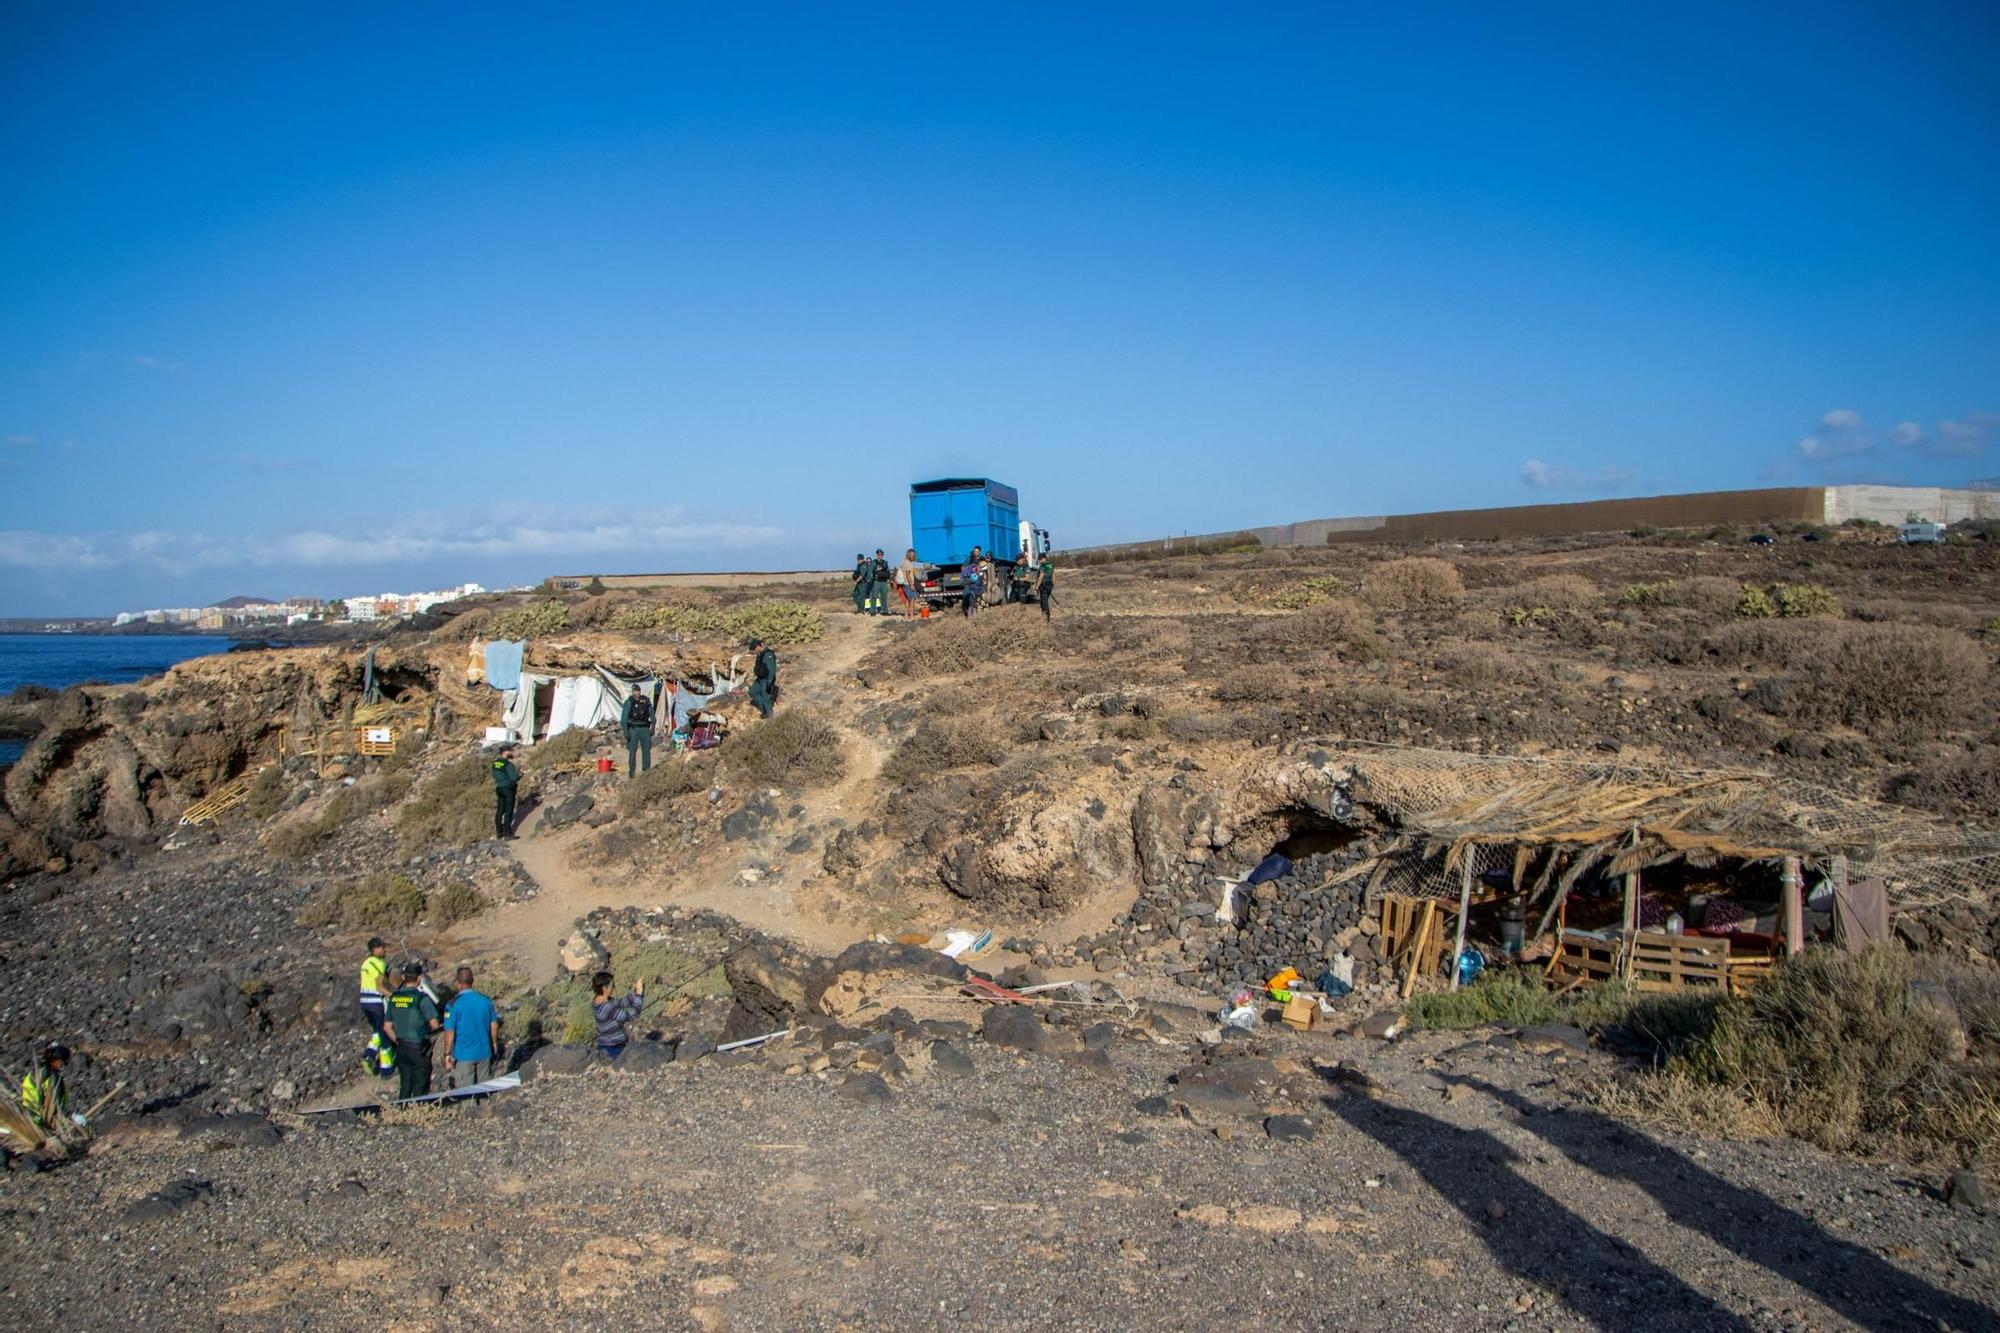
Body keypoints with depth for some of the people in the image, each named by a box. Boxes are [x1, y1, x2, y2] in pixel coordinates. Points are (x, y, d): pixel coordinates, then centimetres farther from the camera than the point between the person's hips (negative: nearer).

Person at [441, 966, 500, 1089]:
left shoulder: (454, 1004, -15)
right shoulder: (486, 1001, -3)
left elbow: (449, 1032, -14)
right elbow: (494, 1025, 5)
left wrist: (447, 1054, -4)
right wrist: (494, 1044, 20)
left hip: (463, 1055, -4)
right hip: (484, 1053, 4)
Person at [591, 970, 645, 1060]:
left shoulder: (598, 1001, 0)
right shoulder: (606, 1008, -29)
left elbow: (621, 1003, 7)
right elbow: (630, 1015, -25)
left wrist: (635, 991, -4)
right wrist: (639, 993, -21)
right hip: (614, 1048, -9)